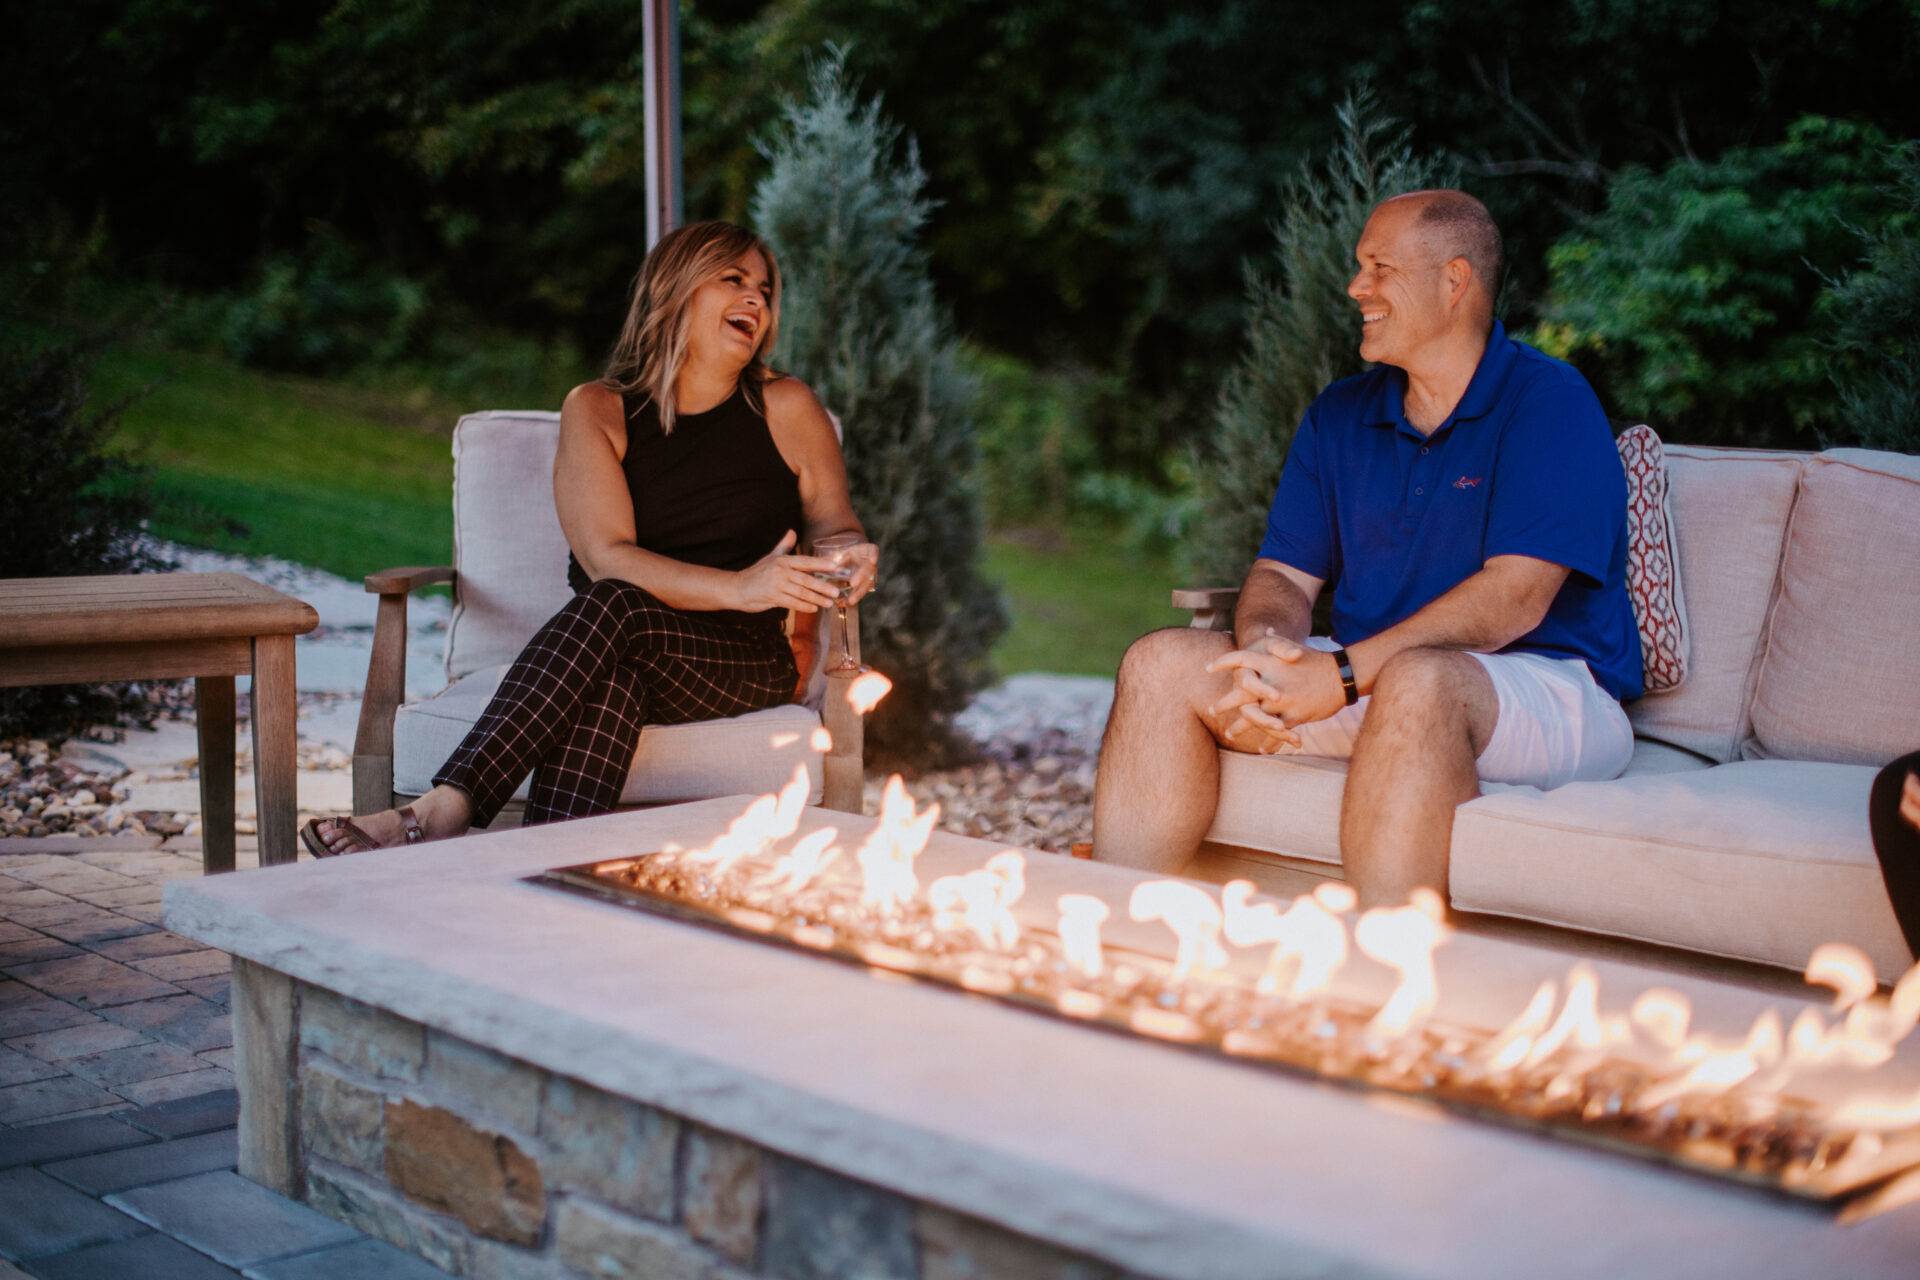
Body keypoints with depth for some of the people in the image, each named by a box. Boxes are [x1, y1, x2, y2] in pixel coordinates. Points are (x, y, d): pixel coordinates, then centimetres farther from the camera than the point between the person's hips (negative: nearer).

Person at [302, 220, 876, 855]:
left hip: (743, 661, -1)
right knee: (609, 678, -37)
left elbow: (833, 522, 18)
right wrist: (735, 587, -25)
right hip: (631, 655, 1)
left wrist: (853, 559, -8)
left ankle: (444, 809, -42)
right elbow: (607, 557, -10)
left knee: (615, 610, -33)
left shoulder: (786, 408, 7)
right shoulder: (597, 410, 3)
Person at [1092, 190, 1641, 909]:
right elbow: (1283, 573, 8)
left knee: (1415, 681, -40)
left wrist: (1343, 674, -24)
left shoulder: (1548, 403, -6)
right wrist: (1266, 647, -17)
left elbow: (1517, 596, -18)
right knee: (1163, 664, -12)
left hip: (1546, 688, -6)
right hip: (1366, 681, 6)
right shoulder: (1339, 416, 15)